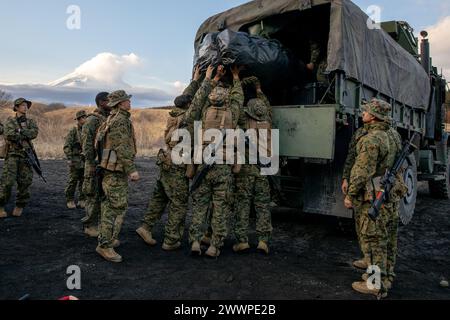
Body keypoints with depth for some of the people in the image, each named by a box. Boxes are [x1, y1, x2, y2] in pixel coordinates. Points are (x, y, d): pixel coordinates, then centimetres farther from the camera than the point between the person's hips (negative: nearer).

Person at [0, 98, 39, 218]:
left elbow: (35, 133, -8)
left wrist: (19, 132, -12)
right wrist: (26, 135, -6)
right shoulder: (10, 121, 6)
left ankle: (19, 206, 13)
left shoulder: (31, 122, 14)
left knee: (25, 182, 1)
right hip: (12, 154, -2)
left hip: (26, 155, 3)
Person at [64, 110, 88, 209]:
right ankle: (70, 200, 12)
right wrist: (70, 159, -15)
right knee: (73, 181, 1)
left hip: (86, 161, 4)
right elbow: (67, 146, -8)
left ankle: (82, 200, 16)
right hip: (76, 161, -4)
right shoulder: (73, 131, -5)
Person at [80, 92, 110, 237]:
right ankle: (90, 226, 9)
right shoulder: (92, 120, -10)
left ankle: (99, 223, 23)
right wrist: (92, 164, -19)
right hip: (96, 163, -8)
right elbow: (86, 144, -16)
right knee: (94, 195, -2)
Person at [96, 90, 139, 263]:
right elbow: (122, 148, -22)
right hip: (115, 170, -11)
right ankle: (105, 245, -6)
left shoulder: (117, 119, 18)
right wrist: (131, 169, -23)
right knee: (116, 206, -9)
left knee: (116, 205, 17)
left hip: (117, 170, 11)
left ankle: (109, 237, 26)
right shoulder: (119, 120, -14)